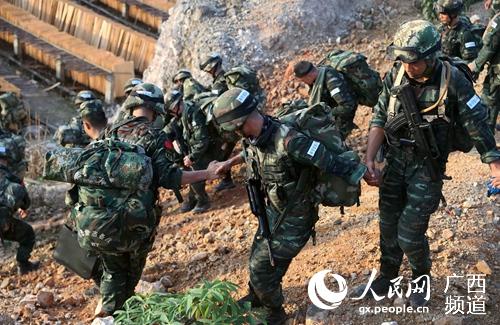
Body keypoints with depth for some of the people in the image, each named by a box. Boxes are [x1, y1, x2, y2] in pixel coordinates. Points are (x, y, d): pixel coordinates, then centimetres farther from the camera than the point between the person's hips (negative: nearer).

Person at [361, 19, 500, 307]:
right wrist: (369, 160, -11)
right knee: (388, 227, 15)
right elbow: (380, 119, -3)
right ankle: (386, 279, 37)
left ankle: (422, 278, 29)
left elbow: (477, 124, -12)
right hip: (395, 160, 4)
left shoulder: (453, 81, -20)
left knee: (409, 234, -1)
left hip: (428, 167, -4)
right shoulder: (395, 76, -9)